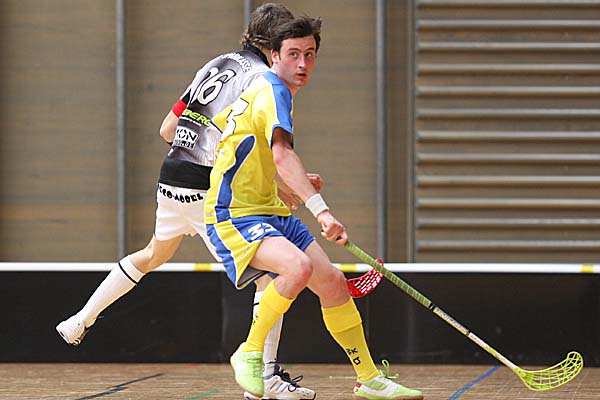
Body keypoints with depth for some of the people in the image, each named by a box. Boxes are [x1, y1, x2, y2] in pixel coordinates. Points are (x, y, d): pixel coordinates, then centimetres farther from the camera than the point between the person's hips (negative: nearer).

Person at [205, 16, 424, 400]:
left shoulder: (261, 90, 15)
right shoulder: (273, 91, -17)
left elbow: (219, 122, 33)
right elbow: (282, 156, -33)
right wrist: (320, 210, -45)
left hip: (270, 211, 10)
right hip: (235, 216, -10)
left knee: (333, 281, 6)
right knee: (299, 266, -34)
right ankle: (249, 354, -16)